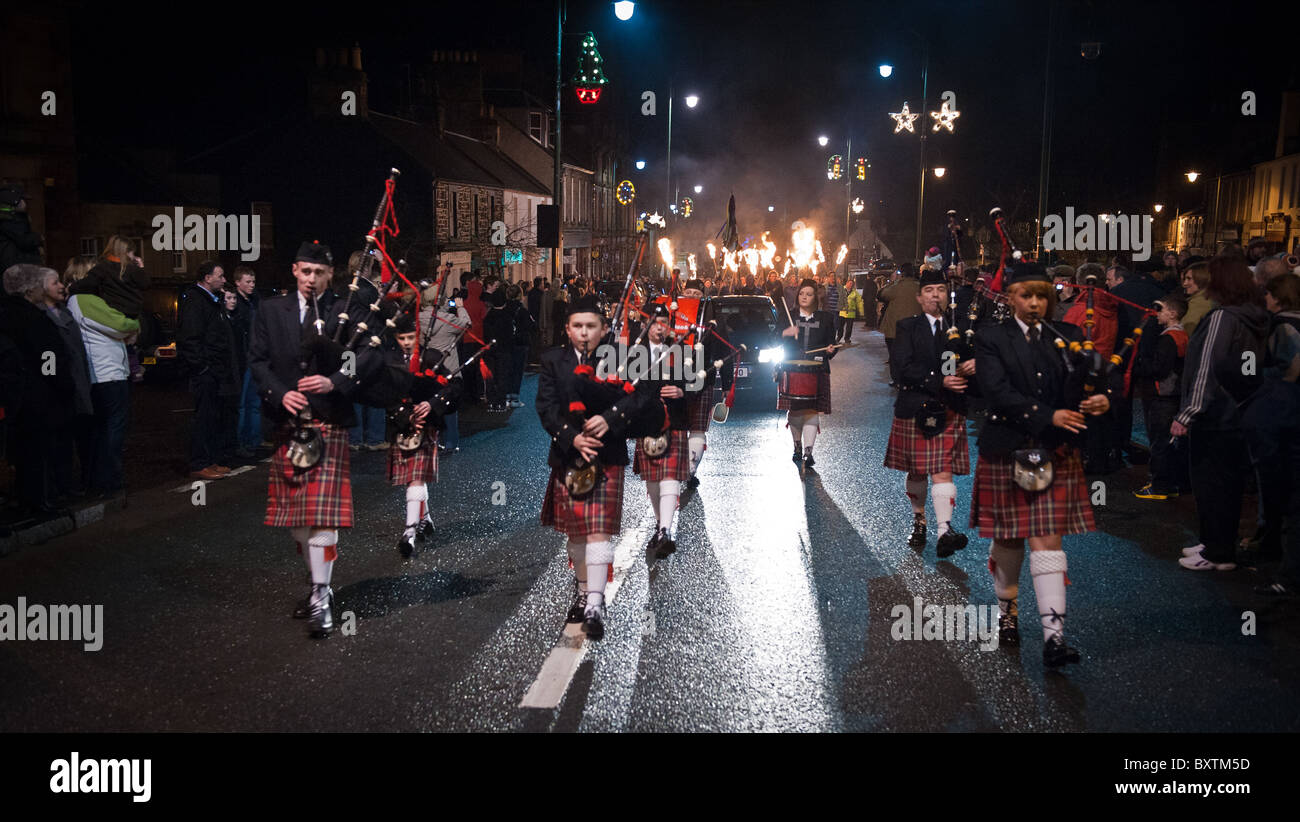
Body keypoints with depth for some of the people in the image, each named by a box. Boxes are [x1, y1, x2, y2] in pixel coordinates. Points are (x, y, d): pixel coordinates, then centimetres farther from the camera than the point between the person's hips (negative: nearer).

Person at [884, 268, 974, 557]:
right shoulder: (908, 327, 2)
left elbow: (969, 362, 7)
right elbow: (905, 368, -10)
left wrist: (973, 365, -18)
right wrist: (940, 381, -21)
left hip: (949, 410, 1)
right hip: (915, 408, -1)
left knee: (942, 470, -9)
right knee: (916, 471, 10)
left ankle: (945, 530, -18)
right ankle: (919, 521, 30)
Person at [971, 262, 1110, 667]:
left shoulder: (1065, 337, 9)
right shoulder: (991, 338, -1)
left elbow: (1080, 386, 5)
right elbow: (997, 392, -14)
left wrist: (1097, 401, -19)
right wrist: (1048, 416, -22)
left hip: (1055, 452, 1)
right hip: (1006, 450, -1)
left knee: (1047, 539, -5)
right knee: (1008, 539, 10)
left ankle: (1054, 635, -9)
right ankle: (1007, 610, 34)